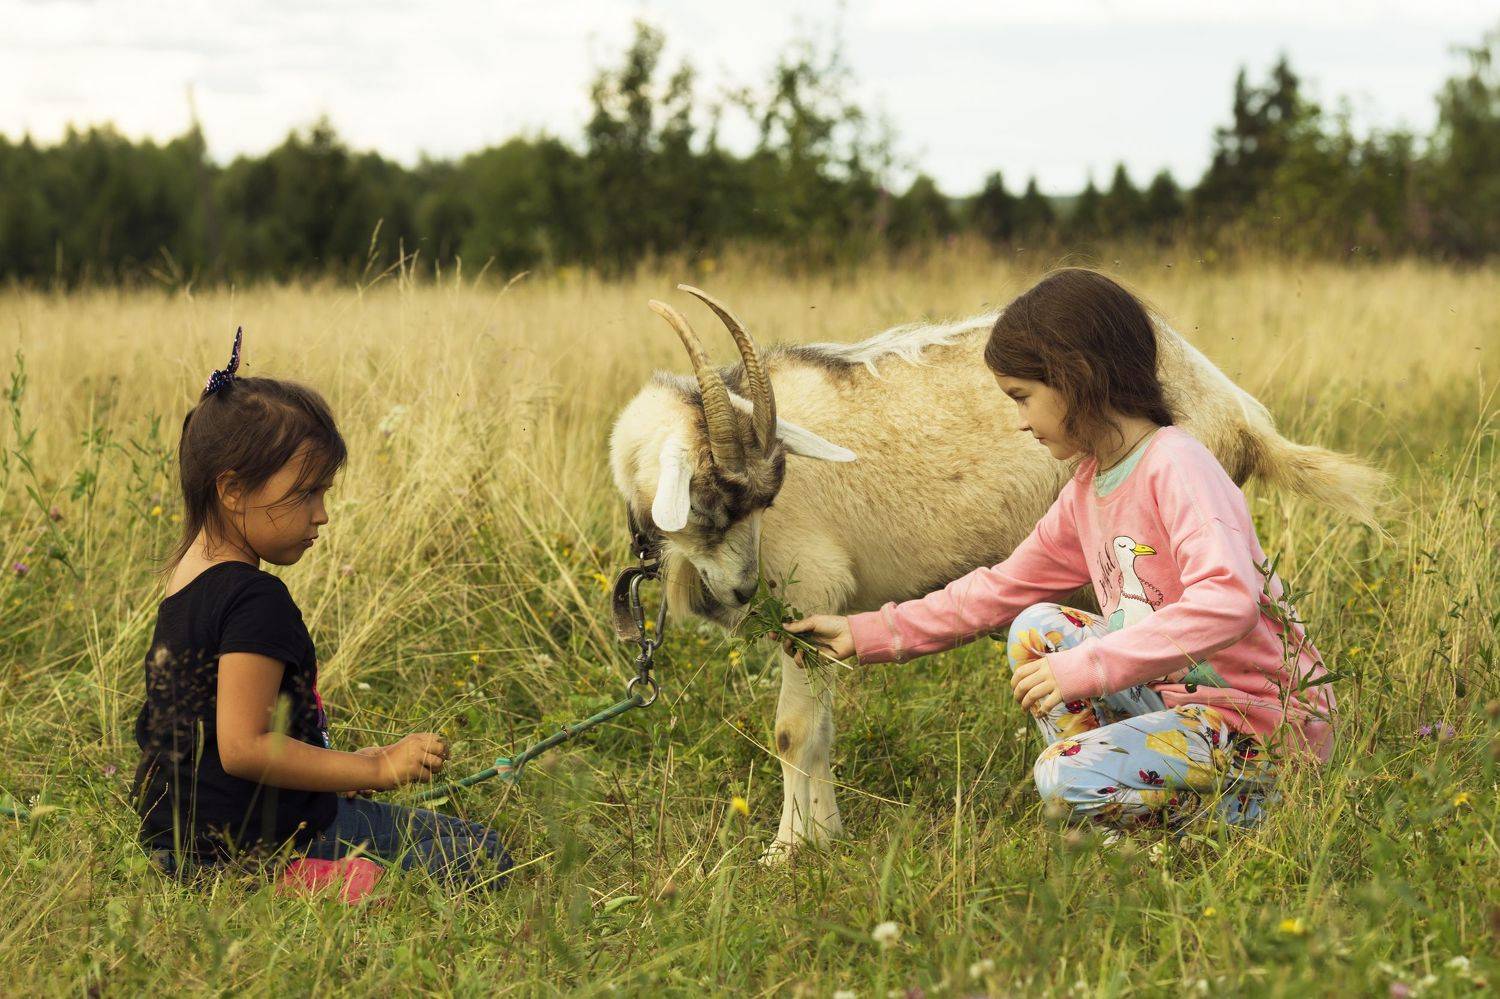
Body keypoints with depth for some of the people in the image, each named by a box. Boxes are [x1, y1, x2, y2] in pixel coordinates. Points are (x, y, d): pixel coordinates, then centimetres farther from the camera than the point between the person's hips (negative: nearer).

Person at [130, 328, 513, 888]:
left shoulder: (187, 583, 12)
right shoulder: (255, 600, -20)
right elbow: (242, 748, -26)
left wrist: (338, 769, 18)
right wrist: (377, 769, -22)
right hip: (257, 841, -10)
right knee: (481, 858, -8)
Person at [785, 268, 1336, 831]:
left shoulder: (1177, 467, -20)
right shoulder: (1087, 489, 9)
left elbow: (1227, 604, -34)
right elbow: (1001, 590, 18)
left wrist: (1085, 667, -33)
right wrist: (867, 635, 14)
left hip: (1271, 721, -9)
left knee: (1065, 778, -22)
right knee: (1037, 628, 7)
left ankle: (1245, 809, -3)